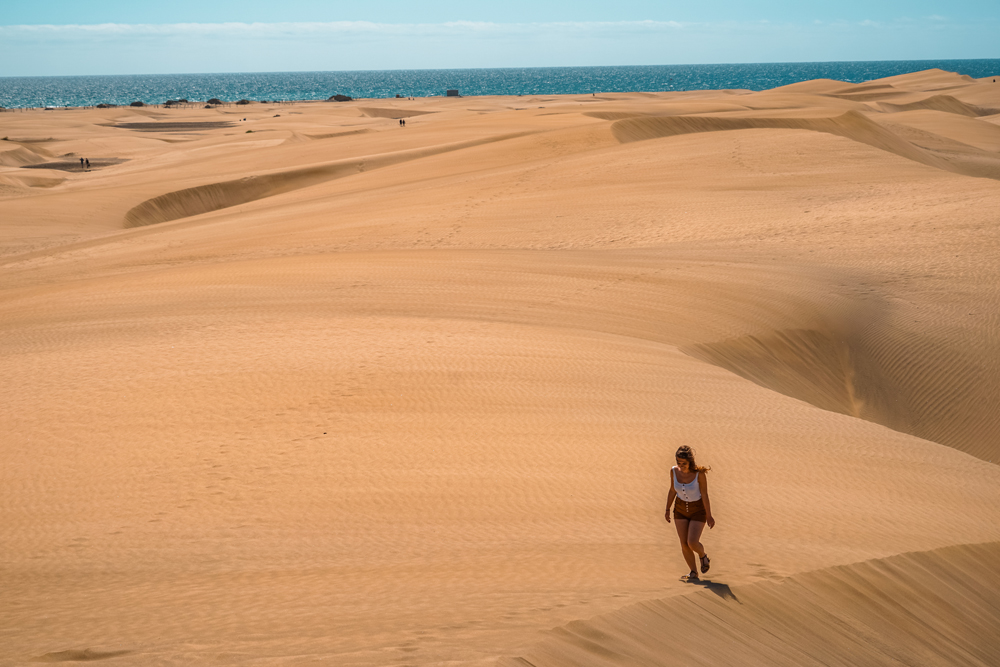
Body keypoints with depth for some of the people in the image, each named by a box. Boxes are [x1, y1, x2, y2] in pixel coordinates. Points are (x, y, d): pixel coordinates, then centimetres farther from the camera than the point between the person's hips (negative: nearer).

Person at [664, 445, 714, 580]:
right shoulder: (674, 471, -15)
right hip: (681, 509, 4)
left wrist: (709, 516, -12)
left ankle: (703, 555, 20)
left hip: (698, 510, -4)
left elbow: (705, 495, -19)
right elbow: (672, 490, 0)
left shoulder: (700, 473, -27)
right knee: (684, 544, 0)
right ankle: (694, 573, 19)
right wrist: (667, 510, 6)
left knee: (692, 543, -15)